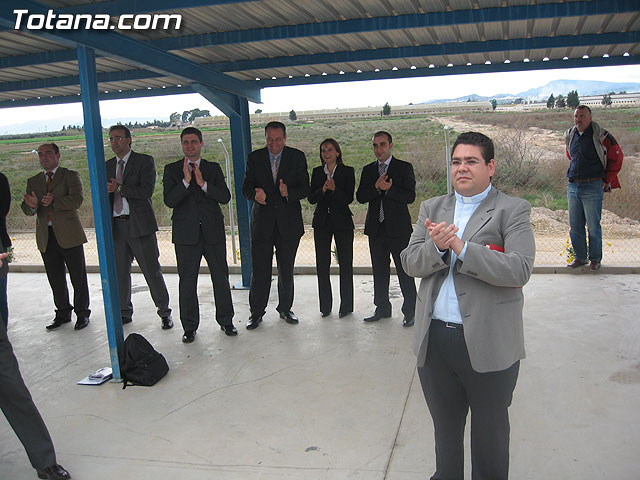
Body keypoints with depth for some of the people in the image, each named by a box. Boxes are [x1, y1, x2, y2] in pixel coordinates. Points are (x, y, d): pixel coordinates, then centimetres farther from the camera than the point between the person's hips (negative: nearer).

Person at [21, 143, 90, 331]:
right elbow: (26, 209, 6)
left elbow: (77, 200, -13)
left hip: (69, 234, -4)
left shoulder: (70, 176, 2)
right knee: (56, 280, 10)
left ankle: (82, 313, 16)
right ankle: (63, 313, 24)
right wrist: (32, 205, -18)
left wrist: (55, 201, -29)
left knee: (78, 277, 3)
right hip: (46, 237, 4)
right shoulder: (33, 181, 15)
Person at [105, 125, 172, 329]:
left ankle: (164, 313, 11)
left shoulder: (144, 161, -1)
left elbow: (146, 191, -13)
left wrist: (119, 188, -13)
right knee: (119, 273, 10)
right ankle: (124, 312, 25)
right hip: (116, 226, 5)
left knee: (152, 270, -1)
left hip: (139, 224, -5)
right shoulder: (108, 166, 16)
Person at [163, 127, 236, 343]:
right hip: (186, 234, -1)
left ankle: (226, 321, 22)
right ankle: (189, 327, 15)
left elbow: (225, 196, -3)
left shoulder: (213, 168, 9)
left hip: (213, 232, 1)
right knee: (187, 282, 3)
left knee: (221, 277, 7)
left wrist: (203, 184, -14)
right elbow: (169, 200, -8)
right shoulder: (172, 169, 5)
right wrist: (186, 181, -19)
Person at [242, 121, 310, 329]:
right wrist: (255, 194, -20)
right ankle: (256, 312, 15)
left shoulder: (297, 157, 2)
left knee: (286, 271, 11)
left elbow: (305, 189, -2)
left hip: (289, 221, 0)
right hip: (262, 221, 0)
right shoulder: (255, 157, 5)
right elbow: (246, 188, 3)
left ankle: (285, 309, 27)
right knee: (260, 271, 1)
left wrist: (289, 192, -23)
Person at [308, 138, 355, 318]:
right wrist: (323, 190, -15)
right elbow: (311, 198, 3)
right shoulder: (317, 172, 9)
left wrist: (334, 189, -22)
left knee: (345, 263, 1)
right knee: (322, 264, 4)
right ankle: (325, 305, 15)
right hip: (322, 221, 3)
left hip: (342, 221, -3)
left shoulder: (347, 172, 1)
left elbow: (349, 198, -7)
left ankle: (346, 306, 11)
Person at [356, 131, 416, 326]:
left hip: (398, 228, -4)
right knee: (379, 271, 12)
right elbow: (360, 197, 1)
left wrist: (389, 189, -23)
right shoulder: (368, 170, 12)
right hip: (376, 228, 5)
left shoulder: (404, 168, 0)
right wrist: (376, 187, -15)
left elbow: (410, 196, -10)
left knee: (405, 271, -2)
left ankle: (410, 312, 7)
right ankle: (382, 308, 25)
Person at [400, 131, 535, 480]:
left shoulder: (512, 210, -5)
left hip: (489, 344, -4)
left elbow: (520, 269, -18)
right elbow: (410, 262, 0)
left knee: (490, 432, 15)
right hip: (434, 341, 4)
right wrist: (436, 246, -20)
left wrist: (461, 248, -24)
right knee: (445, 426, 23)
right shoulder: (431, 208, 9)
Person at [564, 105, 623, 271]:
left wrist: (607, 180, 0)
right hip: (573, 186, 5)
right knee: (575, 226, 7)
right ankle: (580, 257, 19)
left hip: (593, 187, -5)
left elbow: (616, 157, 1)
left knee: (593, 226, 0)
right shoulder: (570, 136, 10)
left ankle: (595, 258, 13)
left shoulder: (601, 136, -7)